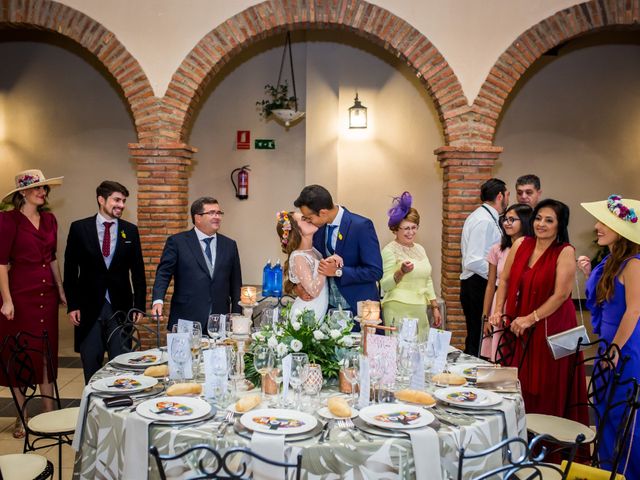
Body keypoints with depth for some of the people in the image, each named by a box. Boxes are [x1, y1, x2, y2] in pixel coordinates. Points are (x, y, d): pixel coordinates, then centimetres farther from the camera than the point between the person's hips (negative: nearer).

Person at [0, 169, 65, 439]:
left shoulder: (49, 220, 9)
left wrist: (61, 290, 15)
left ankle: (49, 412, 20)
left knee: (48, 353, 10)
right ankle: (22, 418, 14)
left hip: (47, 295, 5)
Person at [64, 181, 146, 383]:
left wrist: (139, 305, 2)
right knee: (91, 365, 8)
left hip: (120, 307, 1)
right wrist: (72, 305, -4)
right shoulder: (79, 228, 0)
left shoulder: (130, 230, 4)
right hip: (89, 307, -1)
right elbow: (70, 270, 2)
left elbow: (138, 271, 7)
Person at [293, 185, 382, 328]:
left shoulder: (361, 226, -16)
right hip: (329, 308, 5)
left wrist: (338, 271, -21)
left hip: (358, 309, -5)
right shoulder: (318, 227, 2)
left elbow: (375, 271, -16)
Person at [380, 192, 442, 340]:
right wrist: (401, 271, -23)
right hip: (398, 311, -6)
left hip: (420, 311, 6)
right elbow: (385, 285, -8)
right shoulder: (389, 250, -5)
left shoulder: (420, 249, 15)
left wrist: (435, 308, 17)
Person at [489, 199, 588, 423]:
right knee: (518, 384, 9)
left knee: (545, 387, 3)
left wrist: (530, 319, -14)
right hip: (517, 326, 4)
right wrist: (498, 311, 0)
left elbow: (561, 294, -15)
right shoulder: (521, 244, 4)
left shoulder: (565, 252, -10)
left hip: (550, 327, -4)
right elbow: (505, 280, 9)